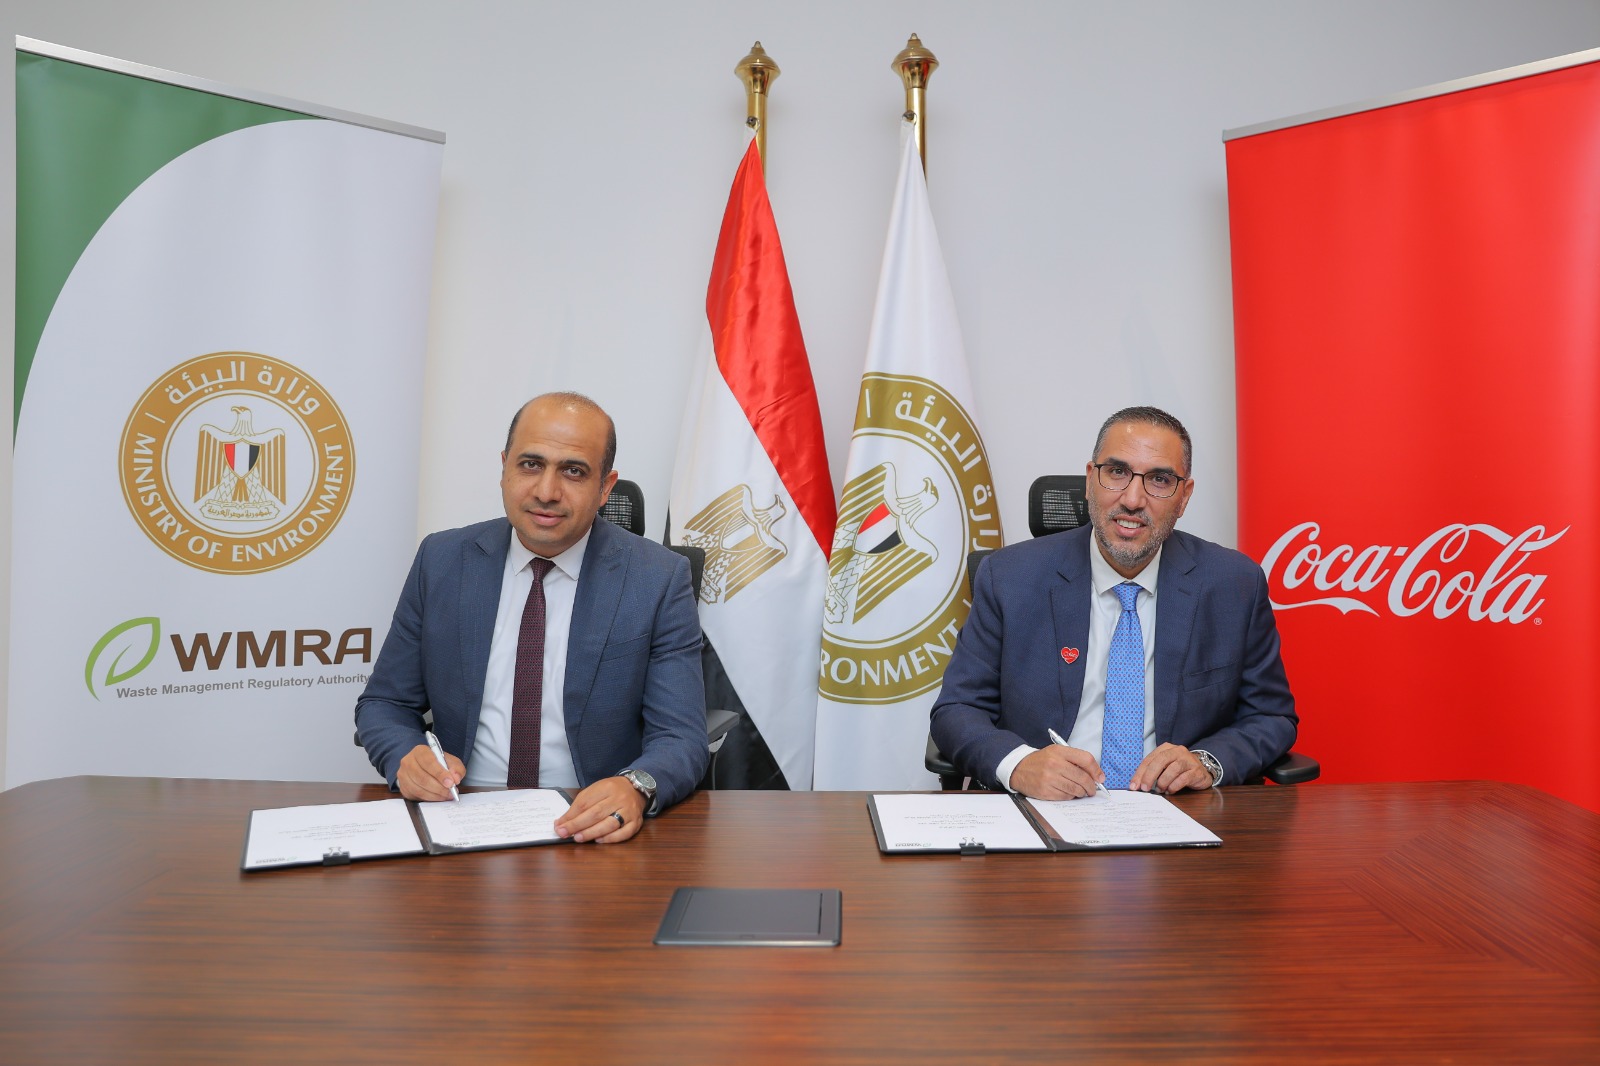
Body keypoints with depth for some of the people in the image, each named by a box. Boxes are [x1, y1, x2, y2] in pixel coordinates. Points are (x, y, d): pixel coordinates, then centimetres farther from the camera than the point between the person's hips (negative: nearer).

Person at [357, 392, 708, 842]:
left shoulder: (660, 580, -4)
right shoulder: (442, 561, 4)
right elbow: (383, 704, 10)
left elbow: (681, 738, -6)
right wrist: (407, 757, -13)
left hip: (589, 831, 0)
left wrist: (636, 788, -29)